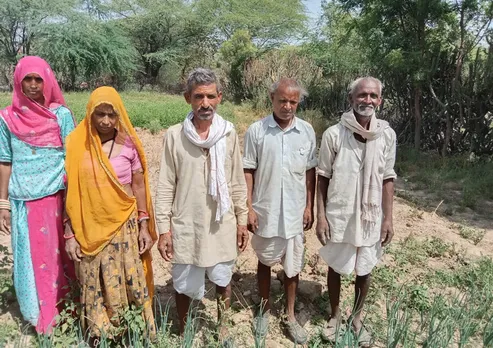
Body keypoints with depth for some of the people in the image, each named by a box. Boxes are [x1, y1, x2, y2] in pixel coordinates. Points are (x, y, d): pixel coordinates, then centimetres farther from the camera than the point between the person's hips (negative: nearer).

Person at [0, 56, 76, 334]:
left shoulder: (61, 114, -2)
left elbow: (71, 158, -1)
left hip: (57, 196, -1)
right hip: (24, 200, 1)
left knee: (58, 254, 9)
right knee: (31, 257, 9)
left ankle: (65, 311, 27)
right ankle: (40, 316, 26)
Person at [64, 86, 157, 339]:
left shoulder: (128, 144, -4)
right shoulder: (76, 144, -4)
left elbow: (139, 186, 1)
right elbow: (70, 192, -1)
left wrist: (144, 227, -1)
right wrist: (70, 234, -2)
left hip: (125, 226, 0)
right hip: (90, 230, 1)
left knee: (130, 284, 7)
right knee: (94, 288, 11)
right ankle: (99, 337, 32)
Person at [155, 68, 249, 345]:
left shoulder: (229, 133, -4)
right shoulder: (175, 135, -8)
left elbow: (237, 182, 3)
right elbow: (166, 186, -4)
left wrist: (242, 220, 4)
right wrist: (163, 228, -6)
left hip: (222, 224, 2)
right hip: (186, 225, -1)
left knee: (223, 280, 18)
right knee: (184, 285, 14)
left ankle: (222, 328, 44)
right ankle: (183, 333, 40)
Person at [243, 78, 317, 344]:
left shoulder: (307, 131, -2)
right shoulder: (256, 131, -8)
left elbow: (310, 172, 4)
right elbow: (248, 172, -5)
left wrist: (309, 207, 2)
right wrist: (248, 208, -8)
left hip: (295, 212, 2)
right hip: (265, 211, -1)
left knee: (293, 265, 13)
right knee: (265, 261, 17)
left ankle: (290, 316, 32)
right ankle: (265, 309, 38)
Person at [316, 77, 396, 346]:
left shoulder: (387, 135, -4)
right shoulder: (333, 134, -11)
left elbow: (387, 179, 2)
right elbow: (323, 178, -5)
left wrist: (388, 218, 1)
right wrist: (320, 216, -8)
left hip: (370, 217, 2)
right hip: (338, 216, -2)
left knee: (364, 271, 16)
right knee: (335, 268, 15)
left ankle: (357, 317, 39)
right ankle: (335, 315, 38)